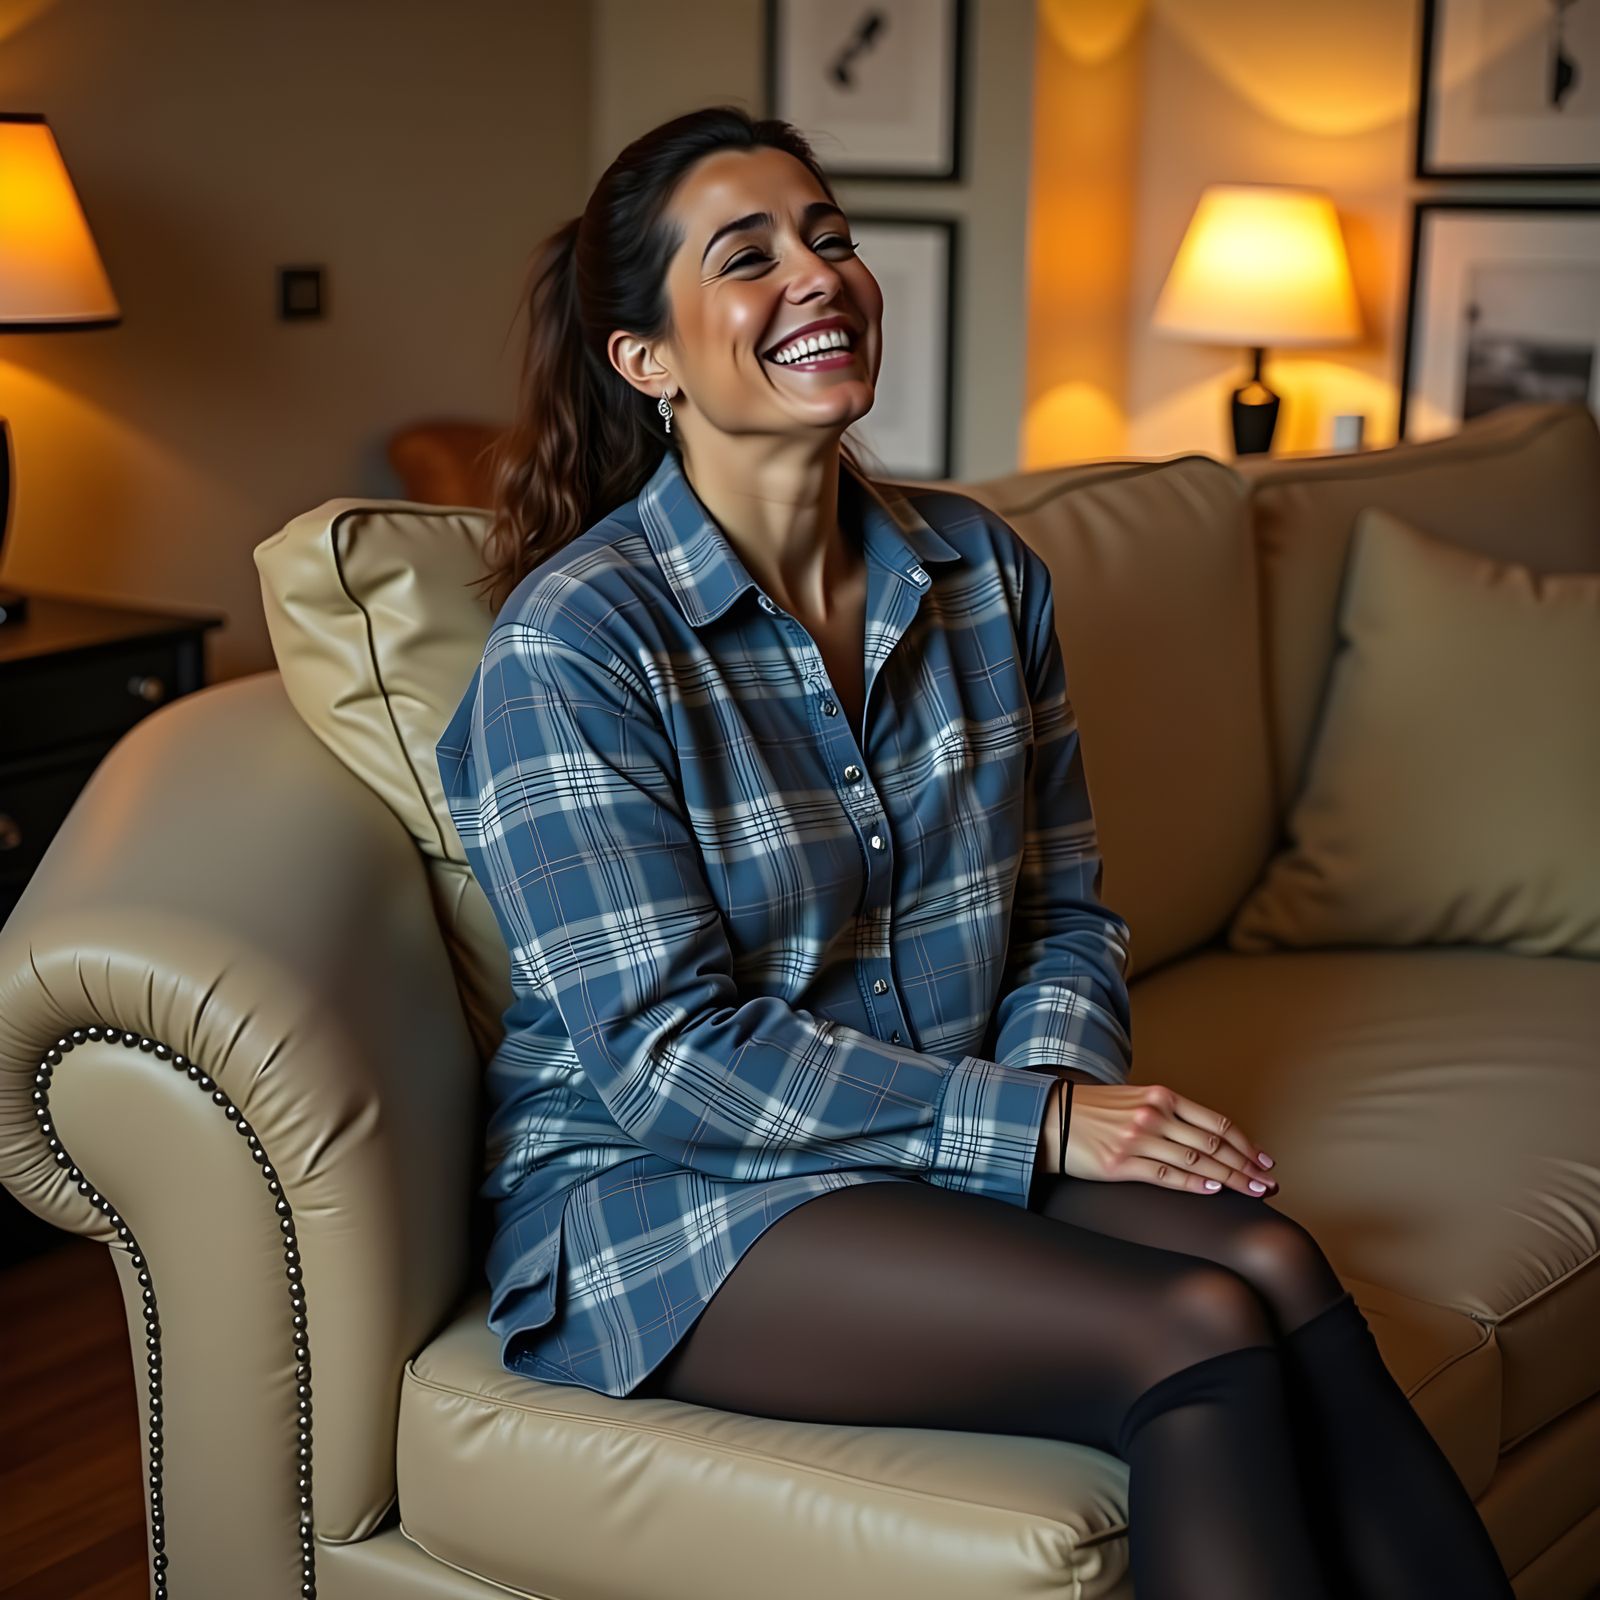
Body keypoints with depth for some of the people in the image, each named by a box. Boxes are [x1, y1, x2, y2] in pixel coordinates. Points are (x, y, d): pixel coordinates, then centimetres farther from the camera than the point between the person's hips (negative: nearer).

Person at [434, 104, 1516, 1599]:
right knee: (1193, 1331, -26)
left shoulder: (980, 568, 5)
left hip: (956, 1141, 6)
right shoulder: (571, 648, -14)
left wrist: (1065, 1075, -11)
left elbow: (1065, 910, 11)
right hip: (659, 1189, -5)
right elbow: (671, 1055, -16)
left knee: (1274, 1261, -25)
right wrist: (1028, 1125, -20)